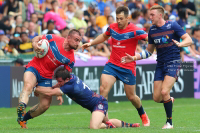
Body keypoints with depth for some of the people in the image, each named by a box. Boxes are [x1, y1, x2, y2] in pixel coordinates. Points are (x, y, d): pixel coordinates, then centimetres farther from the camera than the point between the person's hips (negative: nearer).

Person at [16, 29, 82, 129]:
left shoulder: (71, 58, -4)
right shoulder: (53, 39, -10)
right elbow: (37, 38, 3)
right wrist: (35, 44, -20)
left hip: (47, 77, 4)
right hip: (34, 68, -4)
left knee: (45, 104, -4)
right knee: (28, 86, -34)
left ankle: (23, 118, 16)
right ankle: (21, 108, -57)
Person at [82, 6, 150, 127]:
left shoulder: (134, 31, -13)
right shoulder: (112, 28, 3)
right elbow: (104, 36, 25)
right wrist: (91, 43, 16)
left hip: (128, 68, -3)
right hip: (112, 65, 3)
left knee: (131, 96, 7)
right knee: (103, 89, -18)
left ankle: (143, 116, 37)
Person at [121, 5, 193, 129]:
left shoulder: (172, 25, -7)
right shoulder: (152, 30, 9)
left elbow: (189, 40, -9)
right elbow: (149, 51, 19)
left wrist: (180, 44, -30)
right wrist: (134, 58, 8)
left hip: (173, 63, -5)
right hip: (160, 65, 5)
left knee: (164, 92, -22)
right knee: (157, 98, -2)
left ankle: (169, 122, -6)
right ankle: (170, 100, 34)